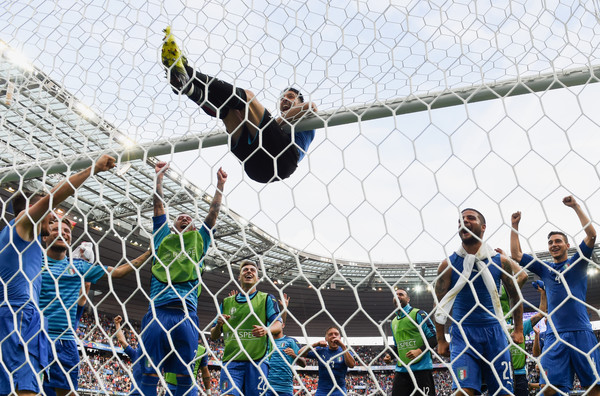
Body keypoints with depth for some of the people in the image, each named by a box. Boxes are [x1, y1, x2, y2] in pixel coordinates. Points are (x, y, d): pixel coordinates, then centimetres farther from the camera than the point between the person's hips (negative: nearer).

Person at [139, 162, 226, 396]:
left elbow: (213, 213, 19)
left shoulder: (199, 240, 23)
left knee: (184, 374, 0)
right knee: (150, 372, -3)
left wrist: (220, 184, 18)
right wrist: (159, 177, 18)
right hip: (157, 310, 0)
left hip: (186, 312, 0)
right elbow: (159, 207, 19)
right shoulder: (164, 238, 21)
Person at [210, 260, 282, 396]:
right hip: (231, 360, 2)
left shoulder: (267, 299, 12)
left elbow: (278, 326, -1)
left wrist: (266, 330, -23)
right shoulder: (226, 302, 19)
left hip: (257, 360, -1)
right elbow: (213, 336, 19)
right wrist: (219, 325, -4)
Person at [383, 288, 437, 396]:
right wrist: (390, 356, 9)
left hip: (421, 368, -6)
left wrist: (419, 351, -21)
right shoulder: (393, 322, 20)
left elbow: (434, 338, -7)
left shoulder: (418, 314, -1)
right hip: (401, 370, 6)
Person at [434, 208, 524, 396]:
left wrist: (518, 330, 13)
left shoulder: (500, 261, 3)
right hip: (462, 333, -2)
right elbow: (440, 304, 4)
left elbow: (515, 296, 15)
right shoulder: (448, 264, -1)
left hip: (494, 331, 2)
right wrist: (441, 340, 4)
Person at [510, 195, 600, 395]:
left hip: (581, 332, -2)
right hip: (555, 334, 2)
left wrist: (576, 206, -4)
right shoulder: (545, 269, 18)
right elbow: (516, 255, 15)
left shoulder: (577, 262, 10)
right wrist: (514, 226, 13)